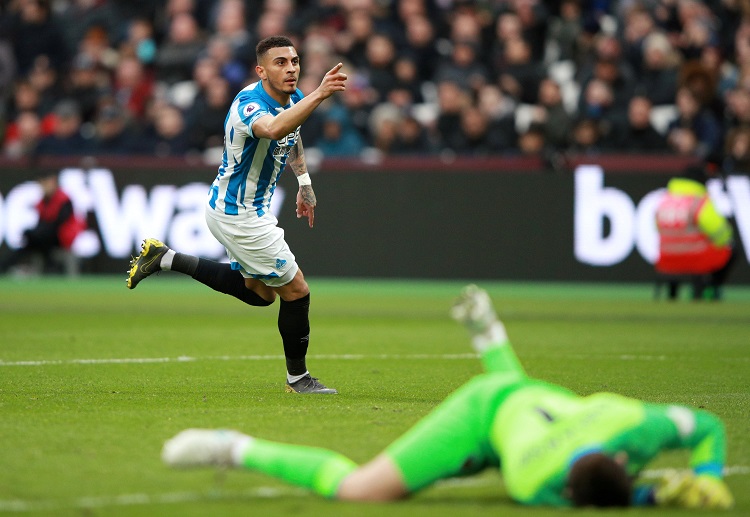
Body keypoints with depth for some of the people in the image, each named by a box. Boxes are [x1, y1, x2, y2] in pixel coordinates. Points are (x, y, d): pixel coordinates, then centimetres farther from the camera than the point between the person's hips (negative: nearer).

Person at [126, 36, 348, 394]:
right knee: (295, 290, -2)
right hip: (238, 214, -10)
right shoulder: (249, 104, -29)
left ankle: (166, 259, 20)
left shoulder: (293, 98, -1)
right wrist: (319, 95, -63)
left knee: (260, 292, 23)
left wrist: (304, 181, 25)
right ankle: (297, 377, 18)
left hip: (250, 209, 10)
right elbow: (272, 128, -54)